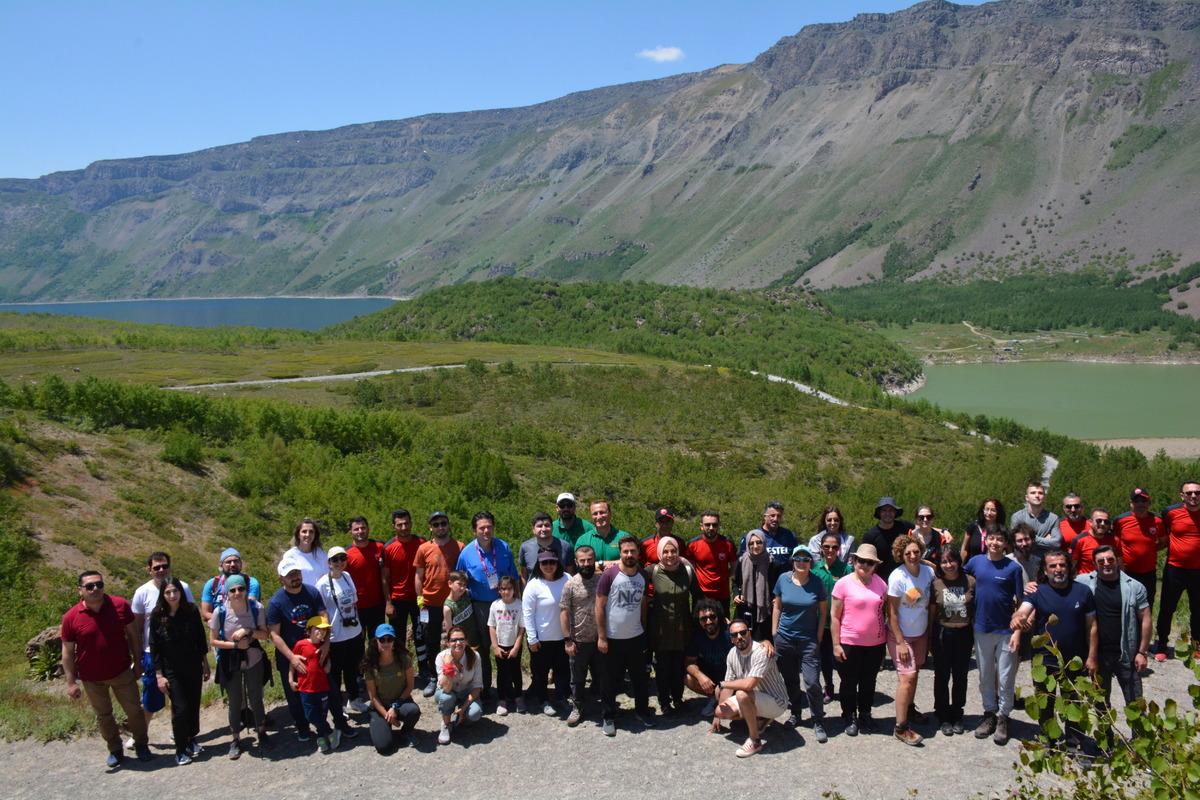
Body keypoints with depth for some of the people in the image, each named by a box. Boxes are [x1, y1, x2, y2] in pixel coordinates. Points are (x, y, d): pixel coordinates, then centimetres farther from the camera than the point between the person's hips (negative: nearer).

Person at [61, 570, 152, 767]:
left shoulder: (120, 606, -11)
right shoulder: (71, 617, -14)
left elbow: (133, 634, 0)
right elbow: (68, 651, -6)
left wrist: (137, 662, 1)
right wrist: (71, 683, -6)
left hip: (122, 672, 0)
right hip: (92, 679, 0)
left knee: (134, 710, 10)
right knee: (103, 715, 15)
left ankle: (141, 745, 30)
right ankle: (115, 750, 33)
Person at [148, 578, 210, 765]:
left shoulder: (192, 611, -7)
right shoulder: (157, 615, -11)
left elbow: (201, 638, 3)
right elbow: (154, 647, -6)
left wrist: (205, 664, 7)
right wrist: (159, 675, -7)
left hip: (194, 667, 2)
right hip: (172, 671, -2)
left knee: (194, 706, 10)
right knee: (180, 709, -5)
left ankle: (191, 739, 32)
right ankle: (180, 750, 11)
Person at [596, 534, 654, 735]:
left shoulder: (643, 576, 0)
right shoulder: (610, 574, -14)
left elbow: (643, 605, 10)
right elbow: (599, 606, -11)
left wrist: (644, 630, 8)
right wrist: (601, 637, -12)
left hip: (636, 637, 4)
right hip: (613, 638, -4)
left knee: (640, 677, 14)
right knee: (611, 680, 9)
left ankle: (642, 710, 34)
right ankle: (609, 717, 24)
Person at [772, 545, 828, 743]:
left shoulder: (817, 583, -6)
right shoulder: (783, 579, -2)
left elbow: (823, 611, 0)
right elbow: (777, 607, 6)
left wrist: (819, 637, -3)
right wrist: (774, 633, 5)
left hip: (809, 640, -2)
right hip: (785, 638, 2)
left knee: (812, 682, -9)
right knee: (790, 680, 13)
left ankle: (818, 723, 5)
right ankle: (795, 713, 33)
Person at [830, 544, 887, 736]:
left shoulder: (880, 583, 3)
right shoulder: (843, 583, -10)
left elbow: (884, 611, 13)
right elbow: (834, 616, -8)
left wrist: (886, 640, 11)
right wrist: (836, 644, -11)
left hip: (875, 644, 4)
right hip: (849, 644, -4)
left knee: (869, 682, 16)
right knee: (849, 683, 10)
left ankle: (865, 716, 33)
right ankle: (850, 718, 27)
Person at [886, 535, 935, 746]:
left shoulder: (929, 572, -7)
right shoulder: (897, 577, -21)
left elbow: (930, 604, 6)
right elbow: (892, 613, -16)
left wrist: (930, 632, 7)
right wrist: (900, 642, -16)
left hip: (921, 633, 5)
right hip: (900, 634, -5)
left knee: (914, 674, 14)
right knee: (907, 677, -10)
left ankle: (909, 709, 35)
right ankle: (901, 727, -4)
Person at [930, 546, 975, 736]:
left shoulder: (970, 582, -6)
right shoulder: (936, 584, -7)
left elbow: (975, 611, 1)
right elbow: (932, 613, 0)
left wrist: (976, 637, 1)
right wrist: (930, 639, 0)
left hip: (964, 635, 1)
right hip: (942, 635, -1)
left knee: (960, 677, 13)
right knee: (942, 677, 9)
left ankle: (957, 716, 29)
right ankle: (943, 717, 23)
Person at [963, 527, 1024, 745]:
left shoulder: (1013, 568, -9)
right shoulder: (976, 562, -1)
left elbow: (1019, 602, -7)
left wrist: (1017, 631, -13)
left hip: (1006, 631, -3)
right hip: (982, 629, 3)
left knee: (1005, 678, 5)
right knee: (985, 676, 14)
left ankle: (1003, 718, 19)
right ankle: (989, 713, 28)